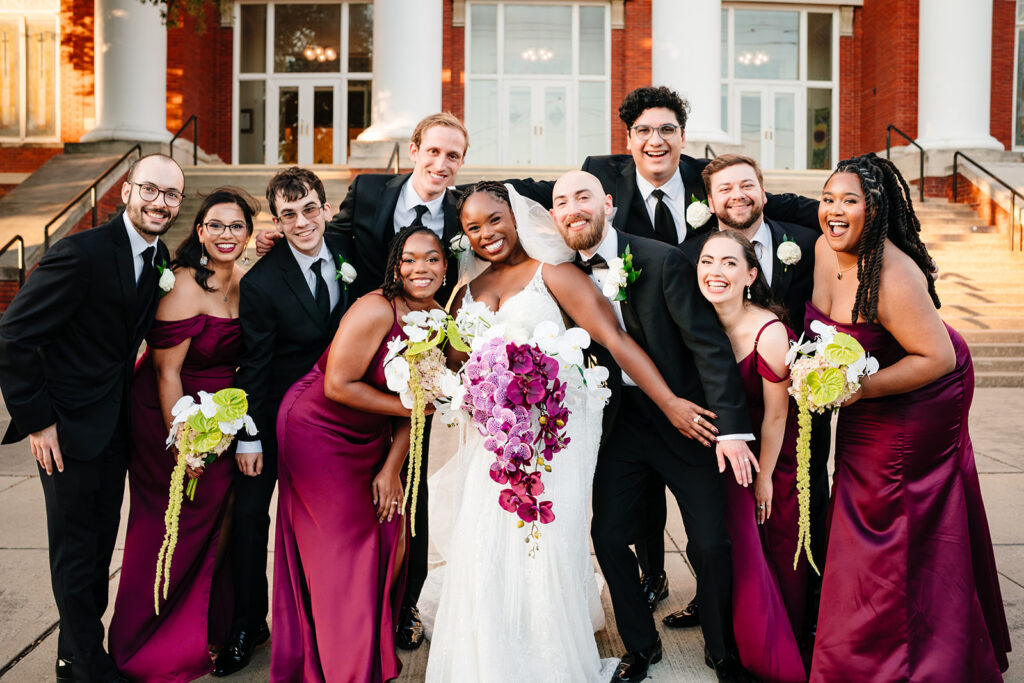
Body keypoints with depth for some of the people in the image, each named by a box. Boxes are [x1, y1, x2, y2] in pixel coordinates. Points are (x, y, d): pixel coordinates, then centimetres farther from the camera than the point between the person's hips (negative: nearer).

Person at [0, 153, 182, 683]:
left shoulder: (159, 258, 3)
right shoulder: (81, 253, -20)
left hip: (115, 426, 7)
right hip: (68, 426, -7)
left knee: (100, 544, 18)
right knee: (76, 550, 7)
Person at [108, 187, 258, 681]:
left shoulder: (244, 282, 0)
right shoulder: (183, 287, -21)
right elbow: (167, 372, -19)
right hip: (171, 417, -6)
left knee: (214, 522, 16)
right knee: (170, 528, 7)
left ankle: (205, 631, 37)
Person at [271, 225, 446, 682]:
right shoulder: (376, 310, -26)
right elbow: (337, 385, -25)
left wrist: (391, 469, -3)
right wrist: (404, 406, -19)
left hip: (368, 438, 7)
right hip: (317, 429, -6)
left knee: (392, 538, 8)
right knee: (347, 548, 3)